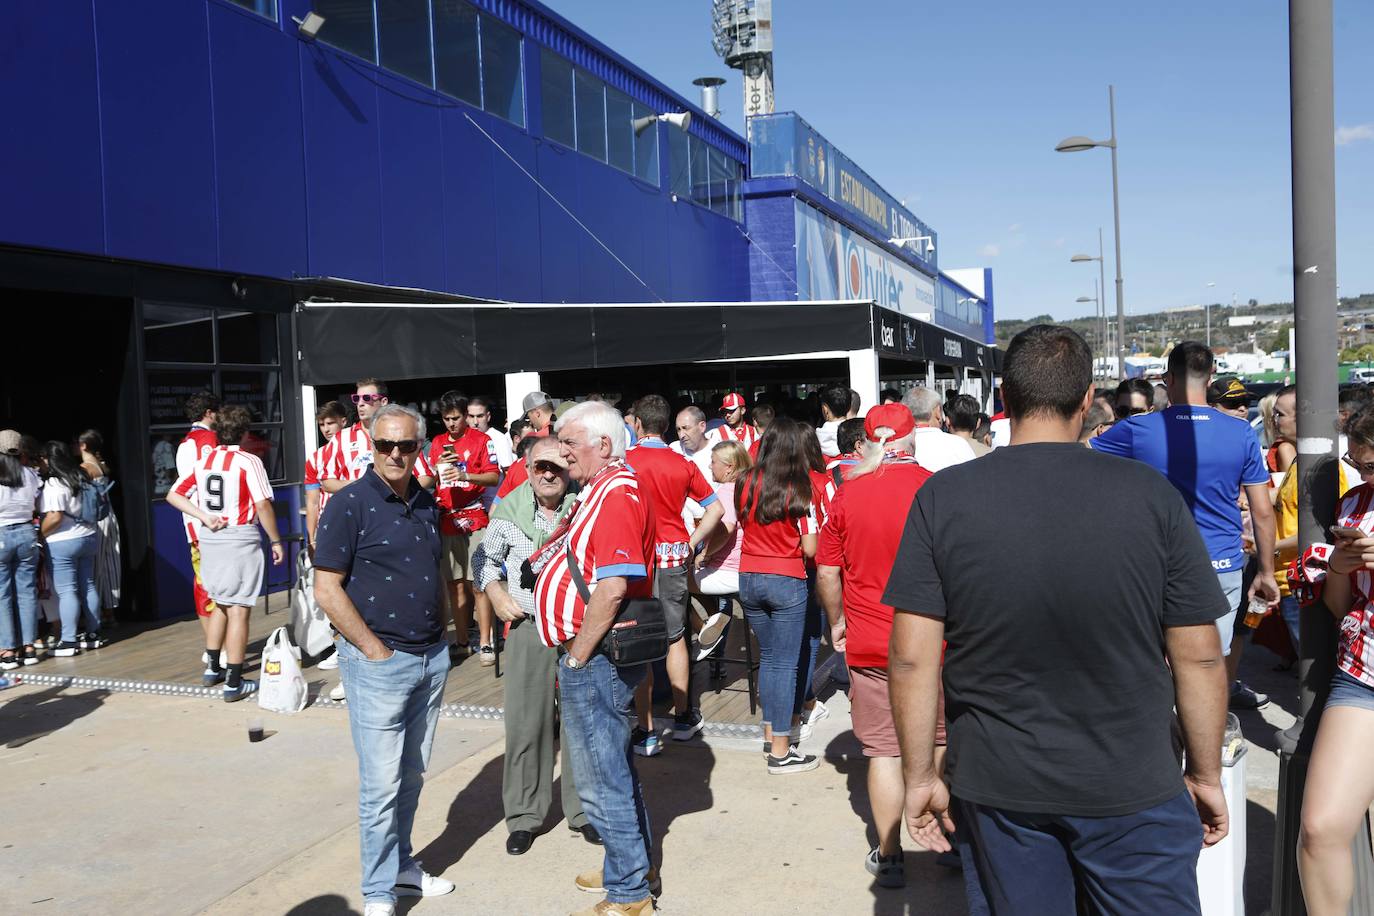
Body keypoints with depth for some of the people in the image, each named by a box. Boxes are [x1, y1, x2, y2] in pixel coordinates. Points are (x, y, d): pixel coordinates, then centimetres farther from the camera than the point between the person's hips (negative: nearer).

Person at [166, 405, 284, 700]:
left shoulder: (202, 461, 8)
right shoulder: (248, 462, -11)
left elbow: (174, 495, 7)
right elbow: (262, 504, -17)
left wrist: (205, 517, 0)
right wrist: (275, 541, -9)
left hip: (209, 539, 6)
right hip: (240, 538, -6)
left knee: (221, 604, 22)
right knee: (238, 610, -2)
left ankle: (213, 668, 32)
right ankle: (234, 683, 0)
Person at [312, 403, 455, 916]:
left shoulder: (426, 503, 8)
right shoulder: (349, 504, -11)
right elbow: (327, 589, -13)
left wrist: (440, 635, 11)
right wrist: (377, 651, -13)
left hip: (432, 657, 6)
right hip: (378, 662, -6)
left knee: (412, 775, 16)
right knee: (381, 782, 1)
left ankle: (402, 865, 32)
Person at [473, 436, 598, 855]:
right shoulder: (509, 511, 1)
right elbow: (485, 557, 15)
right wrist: (497, 595, 1)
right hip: (527, 627, 1)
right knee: (525, 722, 5)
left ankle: (582, 810, 25)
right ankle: (524, 816, 20)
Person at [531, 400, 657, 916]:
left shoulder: (616, 495, -19)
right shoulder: (603, 491, 14)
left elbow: (612, 587, -28)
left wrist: (577, 656, -18)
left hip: (594, 659, -11)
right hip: (595, 657, 11)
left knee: (602, 780, 1)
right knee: (614, 770, 21)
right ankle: (633, 868, 36)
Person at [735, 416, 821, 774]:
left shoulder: (746, 483, -1)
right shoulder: (798, 489, -14)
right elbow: (809, 549, -12)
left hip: (749, 579, 5)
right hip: (786, 582, -5)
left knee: (767, 656, 20)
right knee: (785, 664, 2)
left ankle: (771, 732, 29)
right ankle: (780, 753, 5)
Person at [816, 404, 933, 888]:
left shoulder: (848, 494, -6)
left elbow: (827, 573, -1)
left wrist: (837, 623, 15)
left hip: (869, 643, 0)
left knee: (883, 750, 8)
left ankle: (889, 857, 17)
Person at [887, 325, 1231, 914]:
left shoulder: (942, 498, -9)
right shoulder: (1151, 495, -9)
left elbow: (912, 657, -10)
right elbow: (1199, 657, -5)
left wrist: (920, 776, 1)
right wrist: (1206, 775, 9)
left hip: (996, 783, 1)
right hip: (1132, 787, -1)